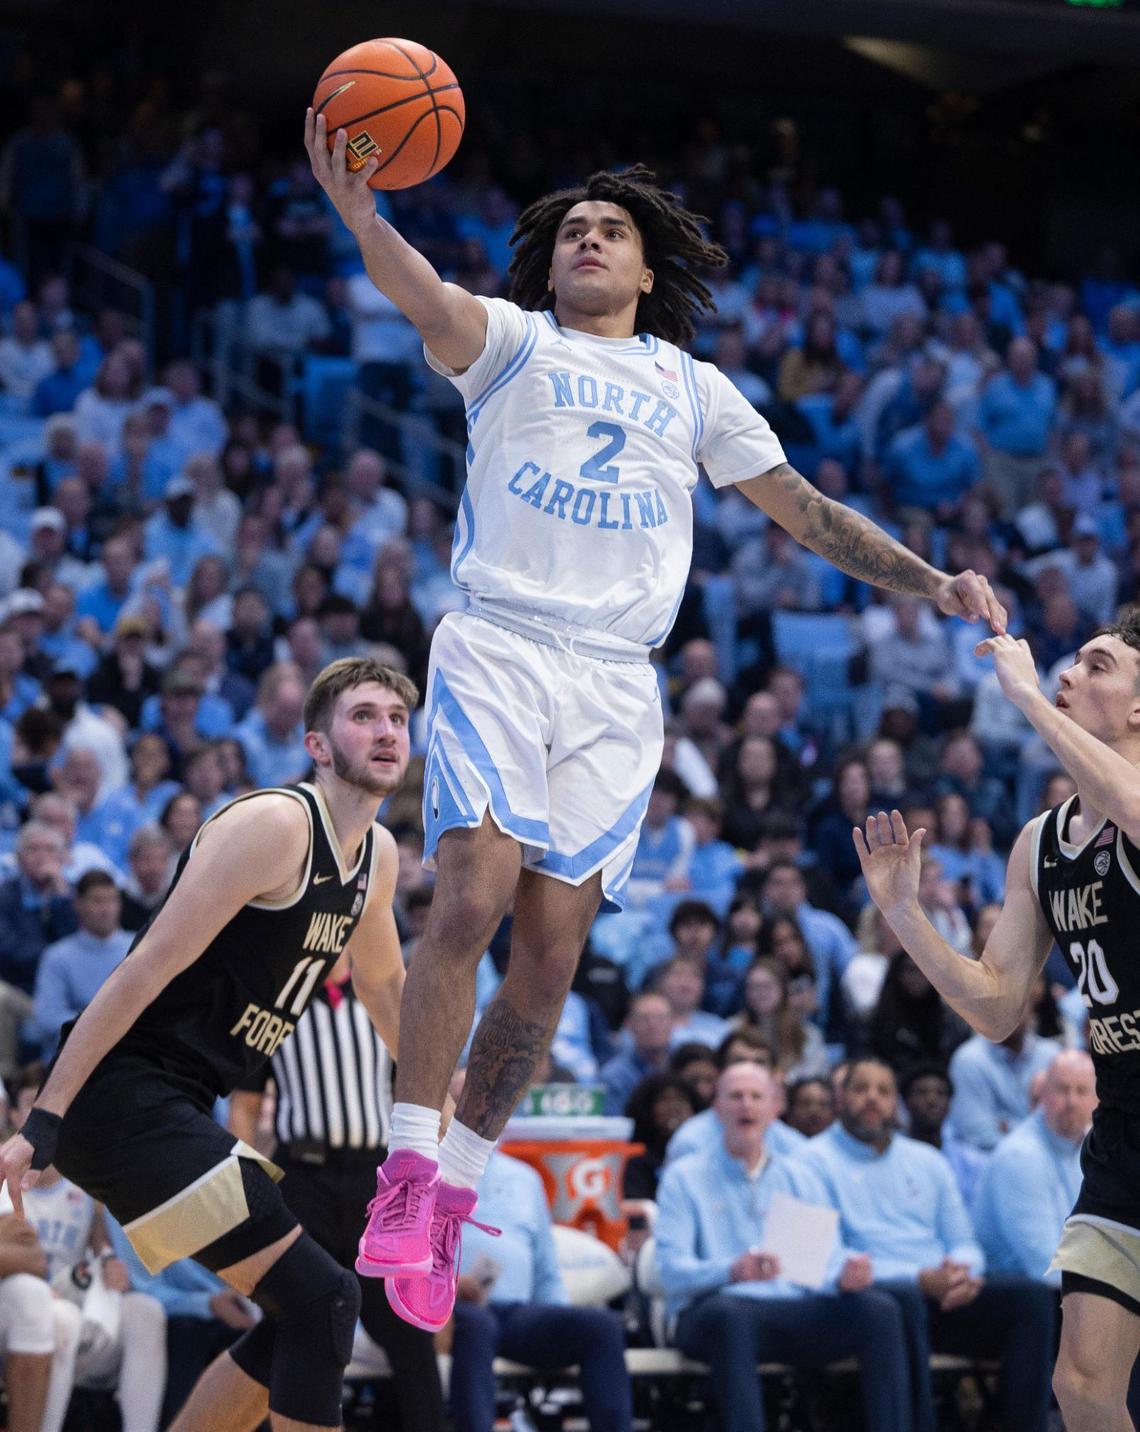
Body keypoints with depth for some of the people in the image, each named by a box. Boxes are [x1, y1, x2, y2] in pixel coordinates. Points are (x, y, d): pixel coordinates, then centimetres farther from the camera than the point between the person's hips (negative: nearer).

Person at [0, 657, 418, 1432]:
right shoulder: (275, 825, -15)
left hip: (173, 1107, 10)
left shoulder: (378, 855, 13)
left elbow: (385, 983, 33)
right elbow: (147, 970, -20)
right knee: (321, 1299, -14)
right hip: (120, 1097, -10)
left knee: (307, 1311, 15)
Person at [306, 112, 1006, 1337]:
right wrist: (360, 216, -34)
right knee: (473, 895, -21)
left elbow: (803, 508, 24)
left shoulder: (695, 388, 21)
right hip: (497, 650, -3)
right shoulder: (511, 340, 9)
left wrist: (929, 582, 14)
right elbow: (428, 303, -13)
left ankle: (454, 1191, 9)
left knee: (552, 951, -2)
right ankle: (407, 1173, -14)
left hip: (615, 686, 3)